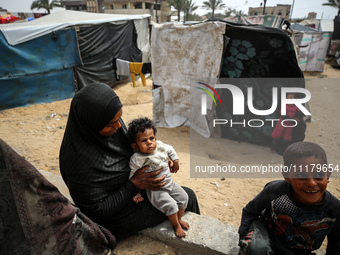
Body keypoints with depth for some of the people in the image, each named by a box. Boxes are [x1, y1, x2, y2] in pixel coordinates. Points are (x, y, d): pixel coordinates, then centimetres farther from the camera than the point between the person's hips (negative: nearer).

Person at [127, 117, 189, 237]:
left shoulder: (160, 146, -10)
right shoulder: (137, 159, -24)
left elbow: (170, 149, 13)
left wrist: (175, 161, 14)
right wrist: (136, 193, -13)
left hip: (169, 183, 6)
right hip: (155, 190, -6)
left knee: (183, 197, 8)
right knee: (170, 205, -19)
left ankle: (179, 219, 35)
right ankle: (176, 225, 11)